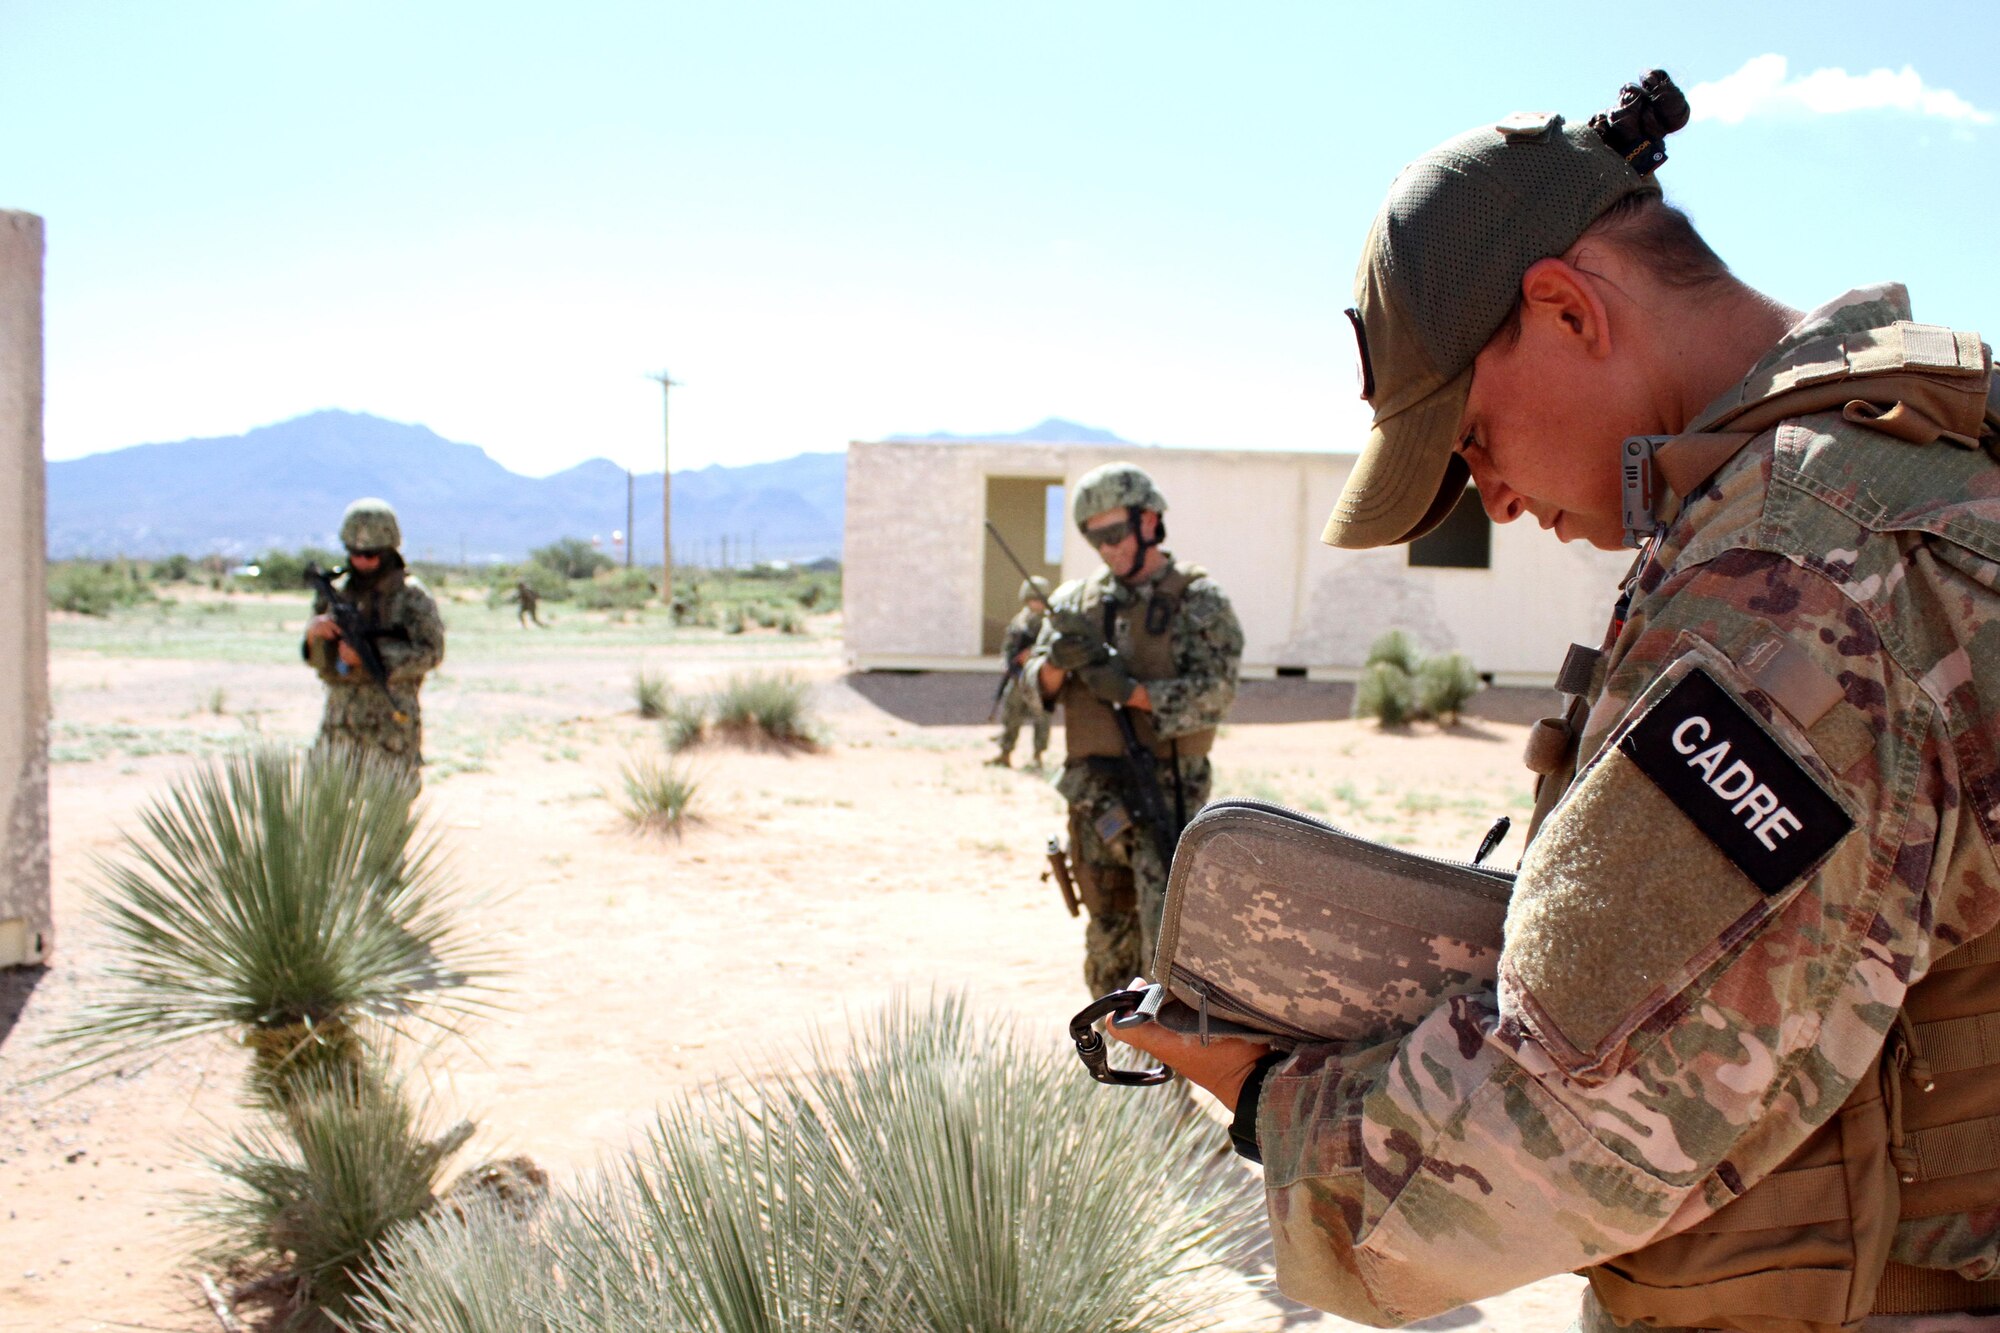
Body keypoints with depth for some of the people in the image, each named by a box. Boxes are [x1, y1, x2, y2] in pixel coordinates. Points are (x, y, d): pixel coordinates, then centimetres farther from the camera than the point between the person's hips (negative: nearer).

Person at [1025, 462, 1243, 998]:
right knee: (1110, 924, 13)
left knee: (1165, 923, -14)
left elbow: (1216, 691, -12)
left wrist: (1132, 691, -23)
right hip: (1094, 789, 4)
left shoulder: (1198, 599, -3)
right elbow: (1033, 685, 6)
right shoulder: (1077, 599, 9)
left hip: (1165, 787, -4)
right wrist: (1056, 665, -18)